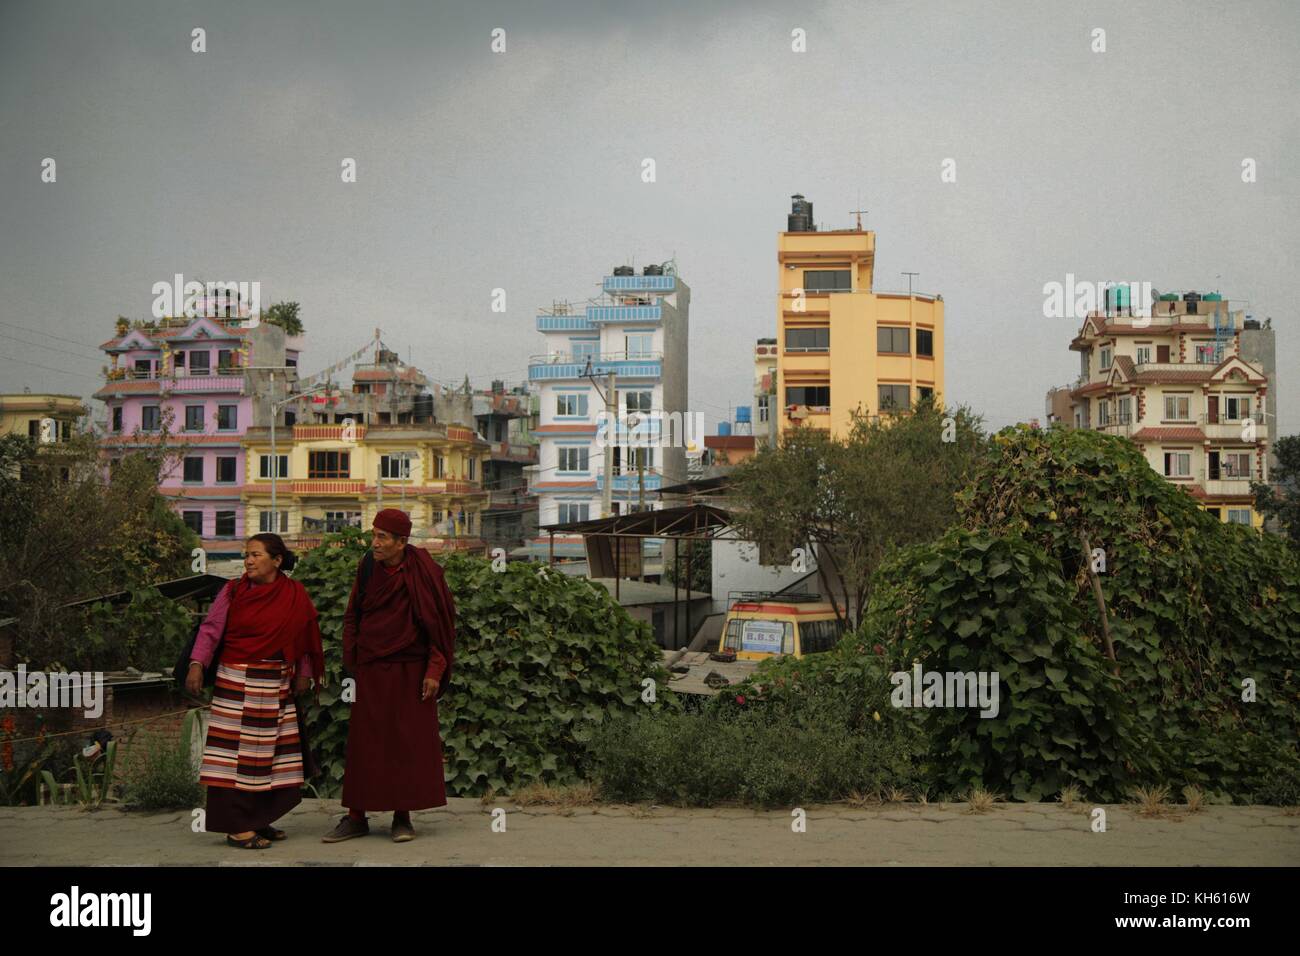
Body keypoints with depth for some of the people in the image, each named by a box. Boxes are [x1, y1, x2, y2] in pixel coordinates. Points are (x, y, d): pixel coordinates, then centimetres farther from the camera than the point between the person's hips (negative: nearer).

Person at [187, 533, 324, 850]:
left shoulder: (295, 595, 4)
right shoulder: (233, 591, -2)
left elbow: (304, 638, 11)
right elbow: (210, 629, -5)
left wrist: (304, 673, 7)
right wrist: (197, 664, -17)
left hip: (276, 686, 3)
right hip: (236, 681, -3)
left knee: (267, 754, 8)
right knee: (236, 752, -5)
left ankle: (258, 820, 19)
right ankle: (236, 826, -1)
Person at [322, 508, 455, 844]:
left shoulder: (422, 571, -10)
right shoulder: (367, 568, 1)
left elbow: (441, 621, -7)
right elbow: (353, 616, 12)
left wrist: (434, 671, -10)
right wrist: (352, 662, 7)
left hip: (410, 670, -3)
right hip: (371, 669, 3)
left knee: (409, 741, 2)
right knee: (364, 741, 5)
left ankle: (403, 816, 12)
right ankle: (356, 817, 13)